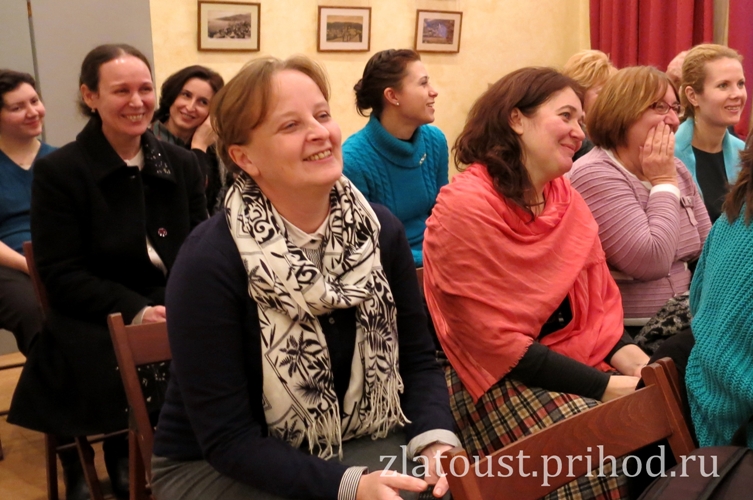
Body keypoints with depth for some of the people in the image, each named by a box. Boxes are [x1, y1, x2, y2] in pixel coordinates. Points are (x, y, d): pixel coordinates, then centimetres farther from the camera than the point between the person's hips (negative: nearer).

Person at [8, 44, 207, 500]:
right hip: (96, 324, -4)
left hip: (177, 312, 4)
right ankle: (124, 461, 1)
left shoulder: (182, 164, 11)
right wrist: (135, 311, -22)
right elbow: (62, 277, -8)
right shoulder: (58, 171, -2)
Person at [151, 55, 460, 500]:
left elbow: (418, 360, 0)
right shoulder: (210, 260, -21)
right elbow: (228, 439, -20)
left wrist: (436, 443, -20)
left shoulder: (381, 230, -6)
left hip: (351, 445, 5)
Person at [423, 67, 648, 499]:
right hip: (502, 377, -7)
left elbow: (600, 293, 11)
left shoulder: (567, 197, 6)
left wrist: (621, 352, -10)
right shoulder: (466, 207, -18)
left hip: (578, 361, 7)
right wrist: (602, 386, -21)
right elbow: (495, 341, -20)